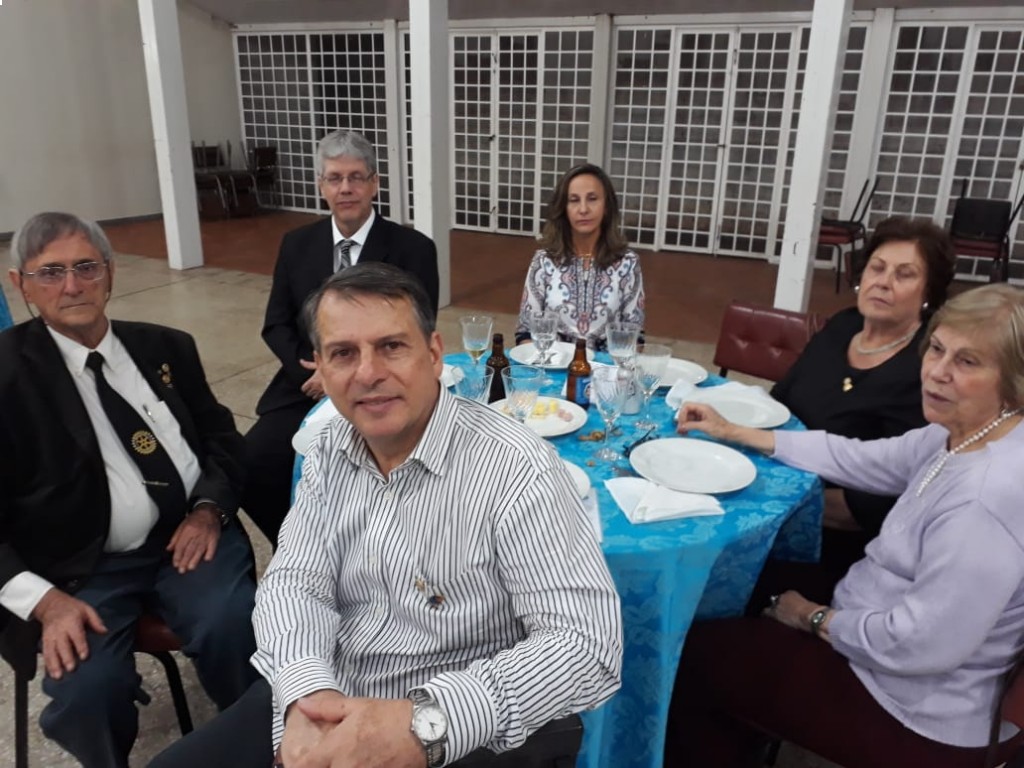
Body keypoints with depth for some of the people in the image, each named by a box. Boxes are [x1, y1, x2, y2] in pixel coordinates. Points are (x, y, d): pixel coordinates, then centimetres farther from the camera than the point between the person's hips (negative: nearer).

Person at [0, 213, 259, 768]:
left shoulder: (166, 347, 9)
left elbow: (221, 436, 14)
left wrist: (208, 509, -5)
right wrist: (46, 600, -16)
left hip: (186, 535, 3)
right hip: (83, 567, -2)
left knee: (232, 629, -25)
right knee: (86, 689, -26)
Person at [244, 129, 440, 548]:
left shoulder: (413, 248, -3)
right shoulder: (296, 244, 9)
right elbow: (276, 325, 9)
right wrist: (309, 369, -10)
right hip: (306, 386, 4)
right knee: (248, 467, -17)